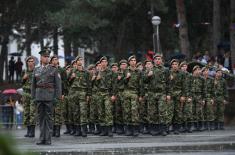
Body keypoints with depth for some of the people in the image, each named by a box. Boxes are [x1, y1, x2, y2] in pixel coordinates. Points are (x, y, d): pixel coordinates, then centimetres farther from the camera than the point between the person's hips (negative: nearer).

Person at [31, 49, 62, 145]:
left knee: (49, 118, -3)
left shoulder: (54, 70, 3)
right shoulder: (36, 70, 12)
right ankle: (42, 139, 8)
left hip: (50, 97, -3)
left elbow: (58, 85, -1)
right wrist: (33, 97, 7)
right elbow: (33, 85, 14)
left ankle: (48, 139, -2)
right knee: (41, 118, 4)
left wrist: (57, 97, -9)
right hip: (39, 96, 3)